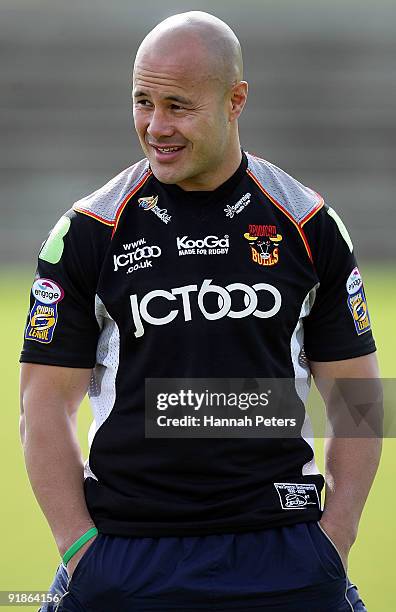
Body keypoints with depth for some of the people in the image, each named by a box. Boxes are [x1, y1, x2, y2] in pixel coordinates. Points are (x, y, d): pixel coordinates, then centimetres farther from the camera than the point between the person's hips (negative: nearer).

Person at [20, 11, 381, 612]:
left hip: (280, 555, 1)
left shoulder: (309, 227, 5)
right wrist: (81, 551, -7)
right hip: (125, 551, -1)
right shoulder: (90, 231, 2)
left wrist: (333, 543, -2)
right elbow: (46, 403, 2)